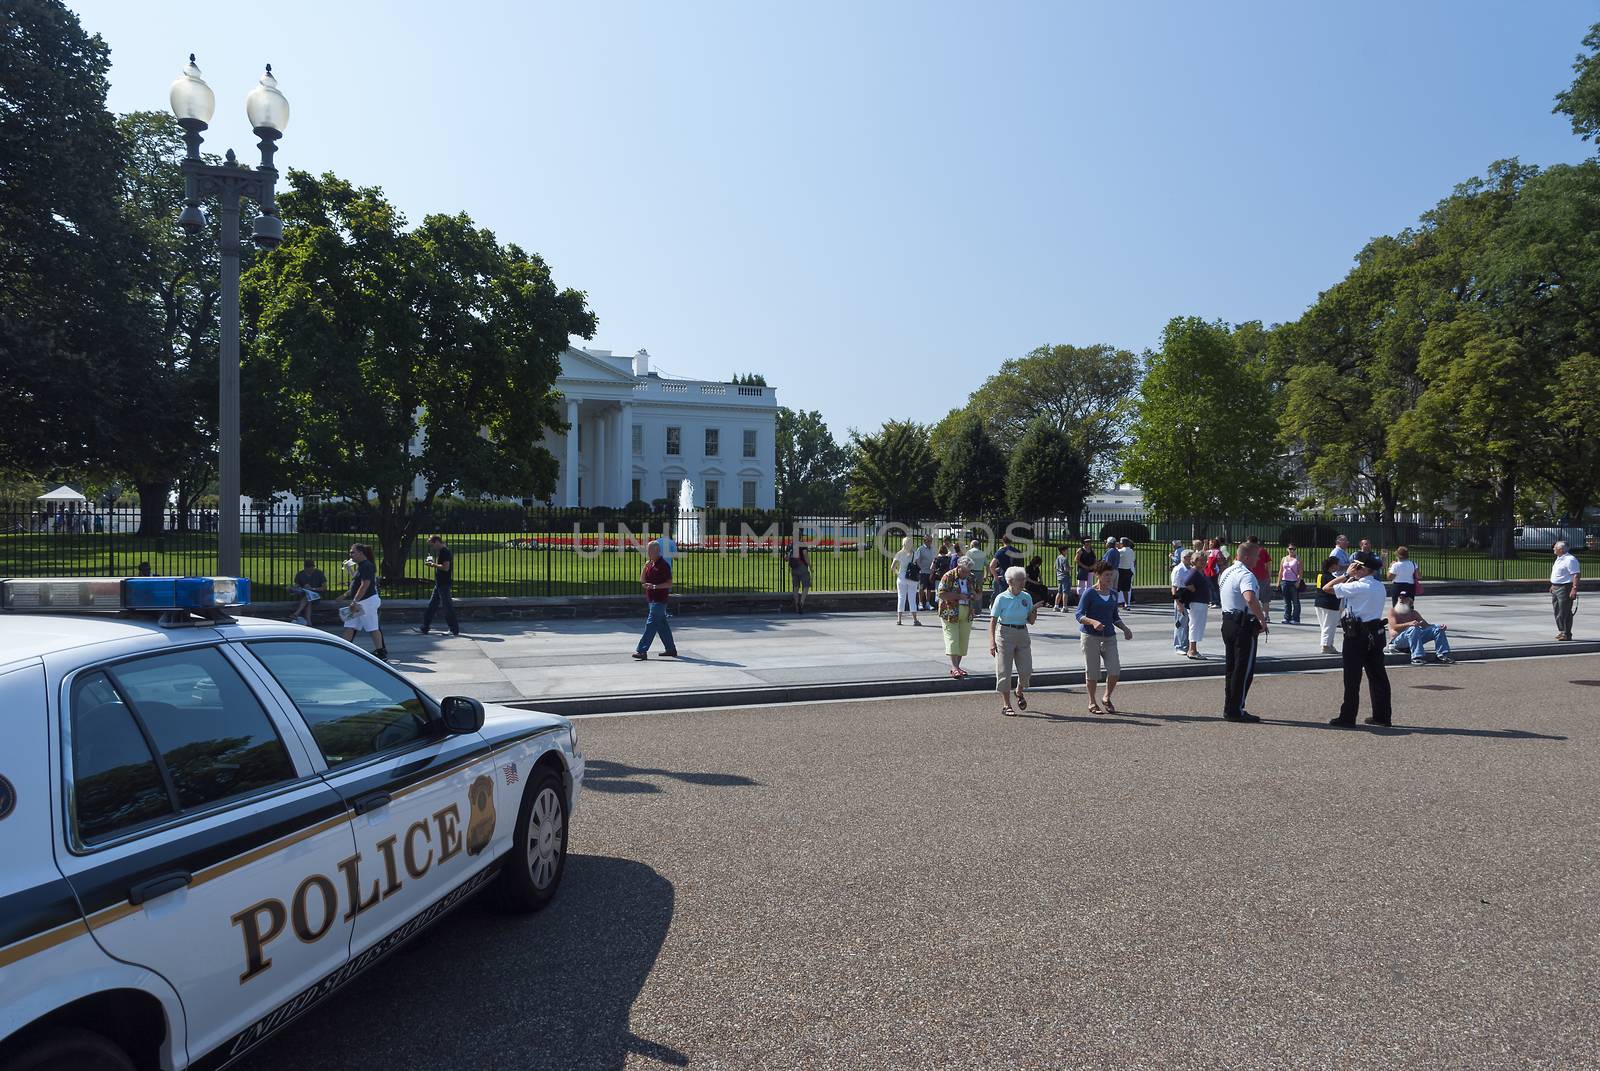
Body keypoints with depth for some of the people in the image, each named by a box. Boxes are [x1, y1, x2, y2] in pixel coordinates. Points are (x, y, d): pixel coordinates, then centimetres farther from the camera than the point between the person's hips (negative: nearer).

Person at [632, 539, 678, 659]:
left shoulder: (664, 565, -11)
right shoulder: (650, 564, 14)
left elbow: (669, 583, -14)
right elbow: (642, 580, 10)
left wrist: (654, 586, -22)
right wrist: (645, 566, -1)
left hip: (659, 600, -9)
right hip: (651, 599, 9)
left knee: (651, 624, -10)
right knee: (662, 624, 12)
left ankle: (642, 651, -13)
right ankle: (671, 649, 20)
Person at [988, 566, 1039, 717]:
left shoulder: (1027, 597, 3)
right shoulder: (1001, 598, -10)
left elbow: (1031, 621, 10)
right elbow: (993, 621, -12)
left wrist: (1034, 610, -10)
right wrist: (992, 642, -20)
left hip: (1022, 634, 4)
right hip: (1005, 634, -4)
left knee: (1026, 670, 3)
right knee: (1004, 671, 0)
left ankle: (1020, 692, 35)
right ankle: (1006, 705, 10)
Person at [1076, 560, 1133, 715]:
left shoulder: (1113, 594, 11)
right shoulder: (1089, 593, -7)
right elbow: (1079, 615, -12)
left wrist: (1125, 629, 7)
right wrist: (1093, 622, -30)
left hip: (1109, 637, 5)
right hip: (1090, 636, -5)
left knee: (1115, 670, -5)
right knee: (1092, 672, 1)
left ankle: (1107, 699, 18)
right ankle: (1092, 703, 18)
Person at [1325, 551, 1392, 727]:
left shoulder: (1357, 586, -16)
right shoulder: (1380, 586, 8)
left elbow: (1327, 588, -16)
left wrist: (1346, 575, -7)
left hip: (1357, 635, -7)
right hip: (1376, 633, 8)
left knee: (1352, 678, -1)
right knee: (1377, 675, 12)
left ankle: (1347, 717, 3)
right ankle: (1382, 716, 17)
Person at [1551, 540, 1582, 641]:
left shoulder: (1570, 559, -16)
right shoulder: (1559, 559, 15)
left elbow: (1576, 575, -21)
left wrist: (1574, 589, -27)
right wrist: (1553, 586, 24)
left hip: (1565, 588, -10)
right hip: (1556, 588, 10)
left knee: (1565, 613, -6)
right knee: (1558, 612, 13)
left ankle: (1567, 634, -2)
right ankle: (1561, 631, 22)